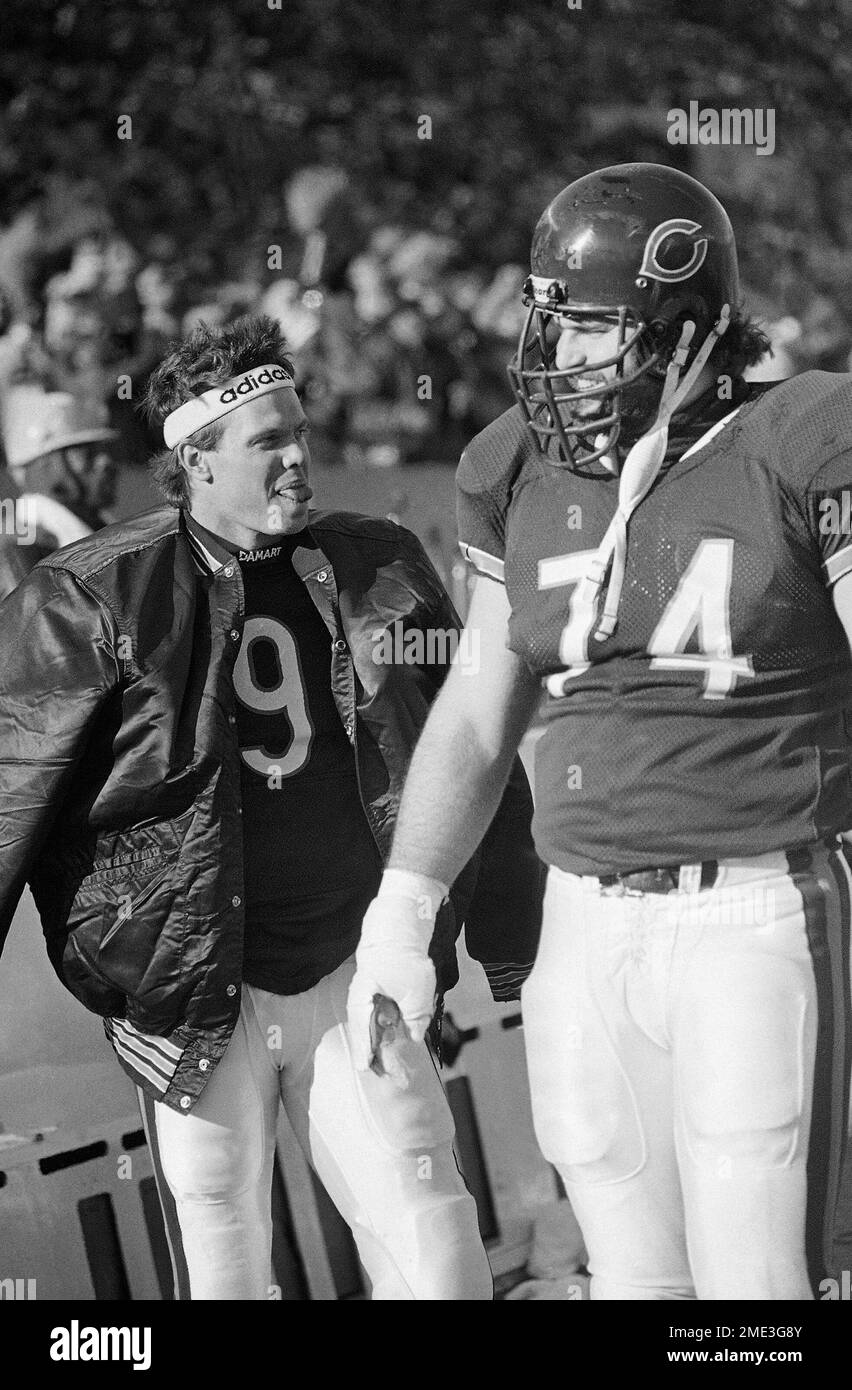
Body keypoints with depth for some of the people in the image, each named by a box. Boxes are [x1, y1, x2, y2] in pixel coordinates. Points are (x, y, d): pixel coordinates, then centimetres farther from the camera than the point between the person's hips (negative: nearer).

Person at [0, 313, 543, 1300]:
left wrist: (509, 942, 13)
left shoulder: (378, 570, 6)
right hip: (194, 992, -3)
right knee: (220, 1262, 4)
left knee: (433, 1247, -2)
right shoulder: (93, 598, -7)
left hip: (352, 973, 3)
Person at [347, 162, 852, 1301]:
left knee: (755, 1282, -6)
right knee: (636, 1277, 10)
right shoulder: (522, 472, 7)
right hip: (589, 924, 5)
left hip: (759, 918, -5)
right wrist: (398, 915, 10)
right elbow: (480, 714, 16)